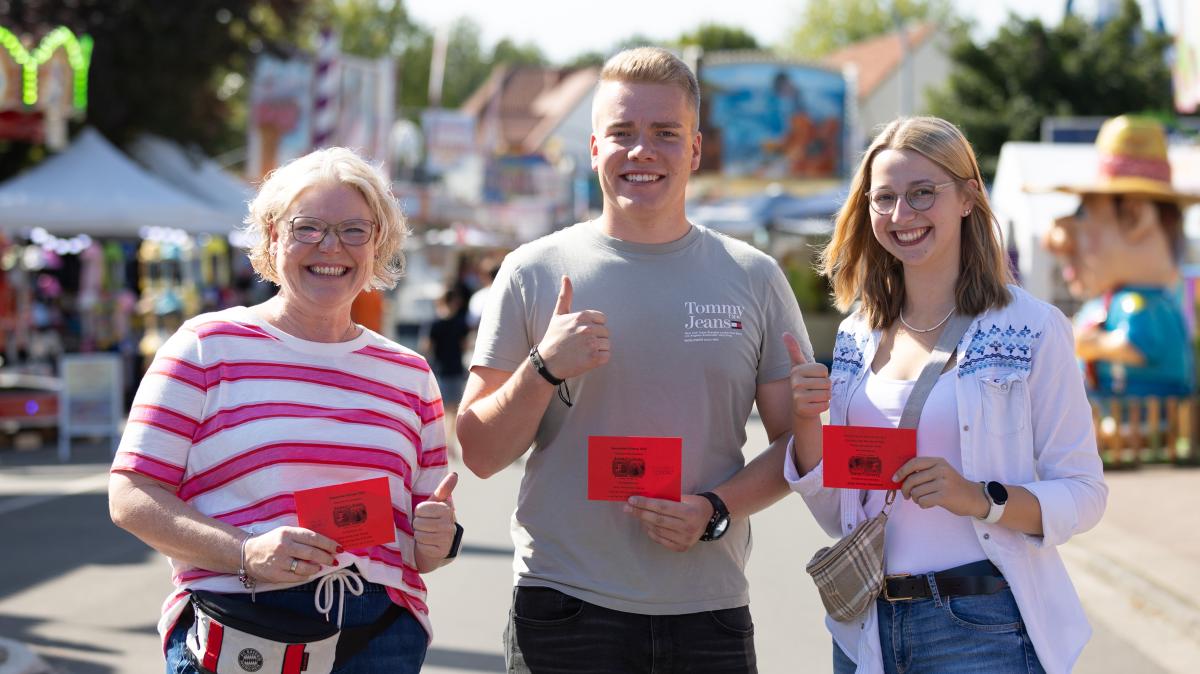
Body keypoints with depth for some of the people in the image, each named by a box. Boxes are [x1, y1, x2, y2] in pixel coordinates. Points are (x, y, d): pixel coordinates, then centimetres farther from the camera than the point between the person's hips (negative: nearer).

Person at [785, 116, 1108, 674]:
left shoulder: (1030, 329, -6)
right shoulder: (859, 336, 8)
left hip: (983, 628, -4)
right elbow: (837, 517, 10)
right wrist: (804, 423, -6)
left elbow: (1084, 494, -8)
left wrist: (981, 498, -23)